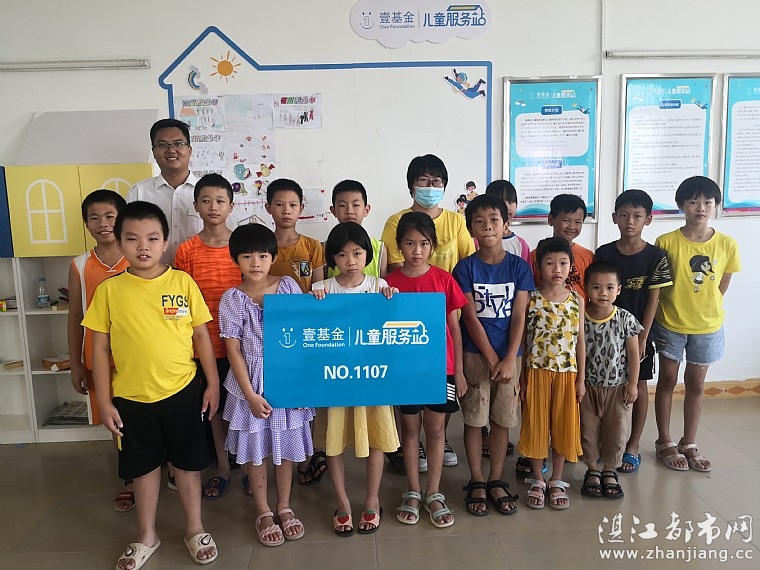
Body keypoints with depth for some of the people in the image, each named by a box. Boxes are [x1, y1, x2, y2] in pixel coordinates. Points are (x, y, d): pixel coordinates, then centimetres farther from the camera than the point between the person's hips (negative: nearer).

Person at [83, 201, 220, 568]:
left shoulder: (183, 282, -6)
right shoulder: (109, 290, -4)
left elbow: (201, 335, 0)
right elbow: (100, 347, 0)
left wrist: (212, 383, -1)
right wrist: (104, 401, -1)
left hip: (183, 392, -1)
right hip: (131, 398, 1)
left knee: (188, 463, 13)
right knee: (144, 467, 17)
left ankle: (195, 530, 34)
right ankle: (146, 536, 38)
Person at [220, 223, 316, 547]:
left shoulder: (288, 286, -5)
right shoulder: (232, 298, -8)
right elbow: (233, 350, -7)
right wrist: (250, 394, -10)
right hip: (252, 382, -1)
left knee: (286, 444, 14)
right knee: (256, 449, 11)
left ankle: (284, 507, 34)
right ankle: (263, 513, 30)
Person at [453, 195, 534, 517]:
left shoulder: (519, 267, 0)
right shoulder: (465, 268, -5)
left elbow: (519, 317, -4)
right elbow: (470, 318, -8)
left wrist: (509, 360, -12)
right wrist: (492, 359, -12)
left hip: (509, 355, 2)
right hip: (474, 354, -1)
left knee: (502, 420, 10)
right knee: (474, 419, 6)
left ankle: (496, 481, 24)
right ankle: (476, 483, 20)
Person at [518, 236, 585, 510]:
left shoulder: (577, 300, 0)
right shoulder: (530, 299, -5)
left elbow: (580, 341, 4)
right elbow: (522, 339, -2)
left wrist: (581, 378, 2)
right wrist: (522, 377, -4)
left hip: (567, 373, 2)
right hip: (536, 372, -1)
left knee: (563, 426, 10)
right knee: (536, 425, 7)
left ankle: (557, 481, 27)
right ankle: (537, 480, 24)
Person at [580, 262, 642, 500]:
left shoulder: (626, 319, -11)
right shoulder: (580, 319, -11)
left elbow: (633, 353, -4)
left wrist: (632, 384, -4)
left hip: (618, 386, 0)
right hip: (588, 386, 0)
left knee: (616, 431, 11)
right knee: (588, 430, 11)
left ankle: (609, 470, 32)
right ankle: (592, 470, 31)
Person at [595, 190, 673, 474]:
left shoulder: (656, 256, -8)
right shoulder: (603, 253, -4)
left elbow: (653, 299, -7)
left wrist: (642, 338, -10)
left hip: (639, 332, -1)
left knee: (639, 387, 10)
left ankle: (633, 446, 23)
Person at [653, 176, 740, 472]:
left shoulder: (727, 245, -8)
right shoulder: (666, 243, -14)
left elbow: (721, 288, 3)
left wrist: (704, 310, 2)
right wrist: (676, 308, -5)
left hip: (707, 328, 2)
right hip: (670, 324, -2)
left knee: (696, 385, 14)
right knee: (667, 381, 10)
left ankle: (689, 444, 30)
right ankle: (664, 442, 26)